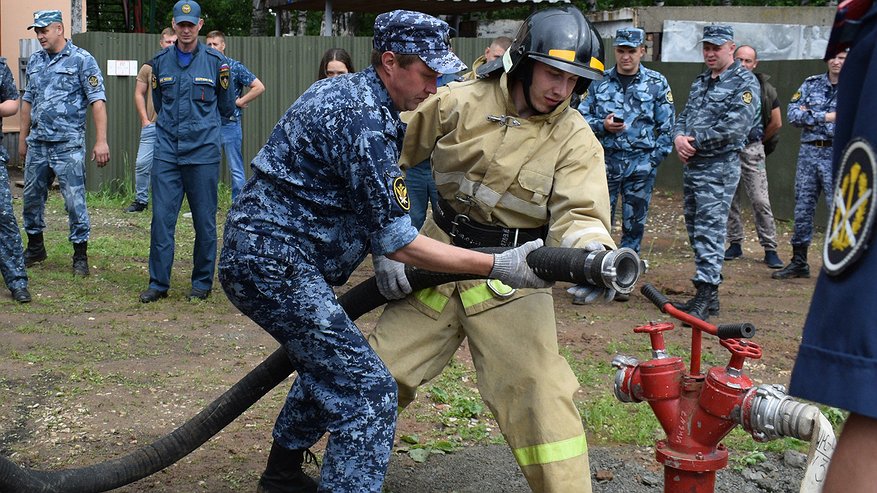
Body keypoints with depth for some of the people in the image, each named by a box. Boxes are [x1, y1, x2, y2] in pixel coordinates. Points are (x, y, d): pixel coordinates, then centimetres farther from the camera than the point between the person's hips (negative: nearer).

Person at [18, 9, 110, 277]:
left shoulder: (81, 60, -5)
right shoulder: (35, 61, 13)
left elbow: (97, 101, -10)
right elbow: (28, 101, 21)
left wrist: (101, 140, -16)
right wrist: (23, 139, 20)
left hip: (68, 144, -6)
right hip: (37, 144, 6)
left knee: (74, 200, -4)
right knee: (32, 197, 13)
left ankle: (80, 255, 7)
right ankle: (35, 248, 30)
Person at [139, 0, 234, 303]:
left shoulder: (215, 61, 1)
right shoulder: (160, 62, 8)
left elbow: (226, 109, 8)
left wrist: (226, 83, 0)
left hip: (203, 153, -2)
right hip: (167, 151, 2)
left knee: (205, 221, 4)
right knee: (162, 218, 0)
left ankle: (202, 283, 16)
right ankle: (158, 283, 10)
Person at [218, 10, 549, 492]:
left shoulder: (341, 91, 12)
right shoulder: (364, 118, -19)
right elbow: (396, 242, -21)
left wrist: (383, 254, 12)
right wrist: (499, 266, -22)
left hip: (249, 253, 11)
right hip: (275, 264, -11)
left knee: (329, 363, 27)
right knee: (368, 391, -12)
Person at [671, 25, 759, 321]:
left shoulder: (745, 83, -7)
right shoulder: (700, 82, 19)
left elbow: (733, 128, -18)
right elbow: (684, 116, 18)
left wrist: (695, 141, -13)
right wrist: (678, 137, -4)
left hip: (719, 167, -9)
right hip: (691, 165, 9)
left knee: (709, 231, -12)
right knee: (695, 230, 11)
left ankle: (705, 299, -12)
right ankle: (708, 295, 20)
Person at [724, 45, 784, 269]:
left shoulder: (764, 88, 1)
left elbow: (776, 123, 10)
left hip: (751, 151, -2)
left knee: (760, 201, -7)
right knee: (730, 199, 7)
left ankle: (770, 249, -4)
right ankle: (735, 244, 17)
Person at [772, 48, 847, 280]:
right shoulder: (811, 84, 10)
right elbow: (793, 114, -1)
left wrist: (810, 117, -8)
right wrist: (826, 117, -9)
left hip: (837, 155, -4)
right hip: (808, 152, 4)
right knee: (802, 208, 8)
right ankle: (799, 262, 18)